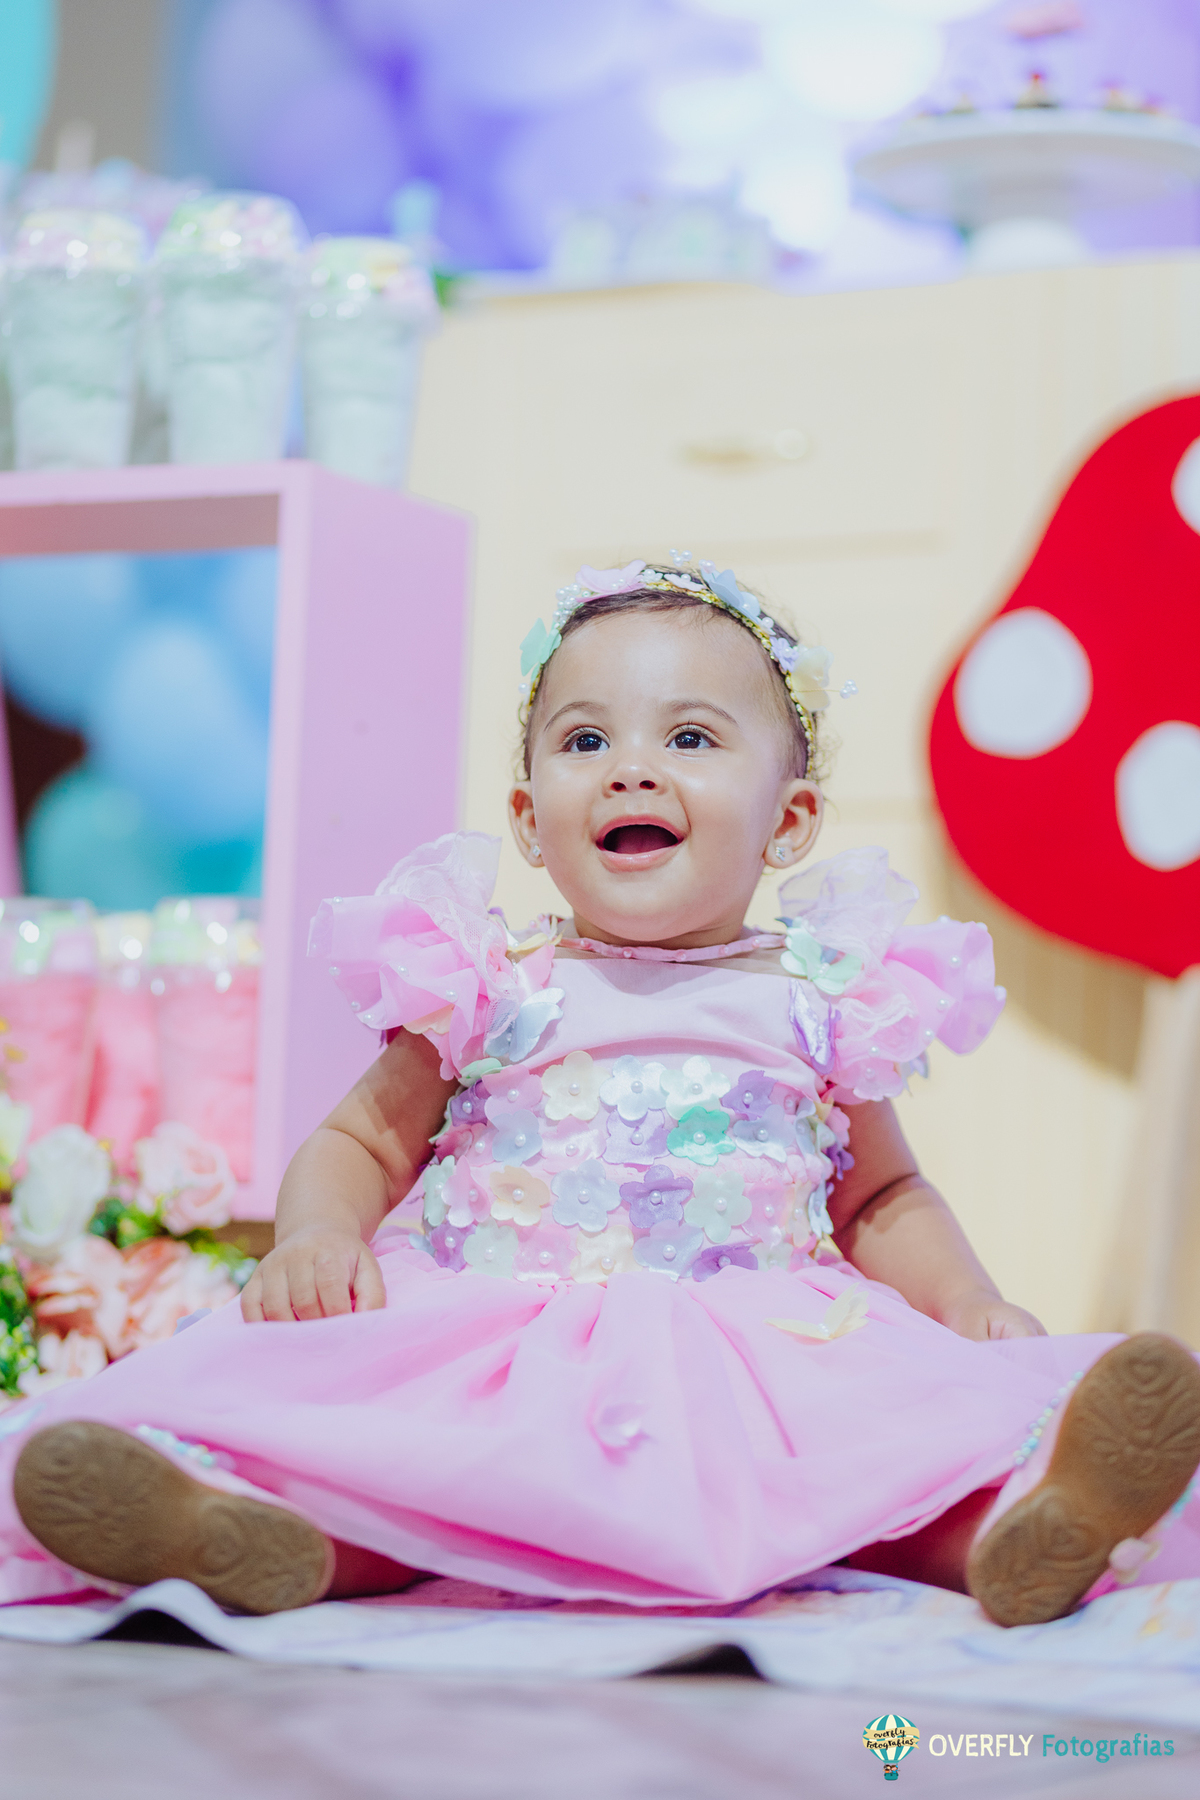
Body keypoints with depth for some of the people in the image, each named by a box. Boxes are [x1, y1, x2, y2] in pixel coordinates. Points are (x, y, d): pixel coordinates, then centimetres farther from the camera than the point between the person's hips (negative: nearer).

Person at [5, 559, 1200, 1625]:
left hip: (763, 1363, 0)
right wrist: (316, 1238, -5)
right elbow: (358, 1142, 18)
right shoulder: (491, 990, 12)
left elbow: (882, 1198, 25)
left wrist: (970, 1305, 6)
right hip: (481, 1356, 0)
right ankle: (230, 1524, -58)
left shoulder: (822, 1003, 14)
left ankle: (1027, 1523, -57)